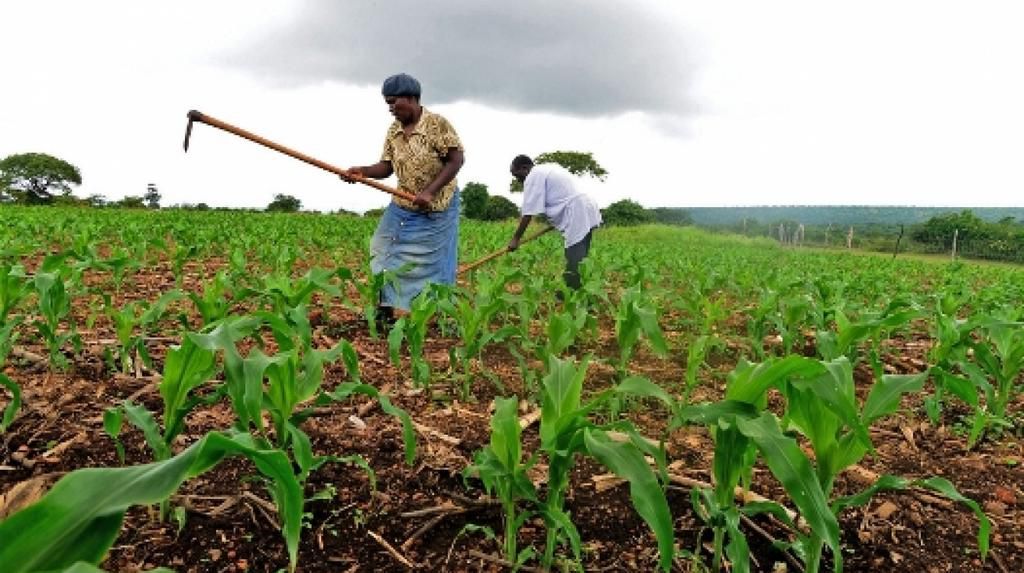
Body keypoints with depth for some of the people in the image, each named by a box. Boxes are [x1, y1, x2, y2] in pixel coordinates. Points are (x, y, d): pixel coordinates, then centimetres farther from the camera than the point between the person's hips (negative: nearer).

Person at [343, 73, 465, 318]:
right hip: (403, 208, 6)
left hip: (437, 209, -6)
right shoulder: (393, 131, 4)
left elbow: (456, 160, -17)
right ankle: (385, 312, 15)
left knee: (433, 265, -2)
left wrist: (430, 192, -24)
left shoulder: (438, 124, -14)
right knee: (383, 253, 5)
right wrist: (362, 171, -16)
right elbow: (386, 167, 4)